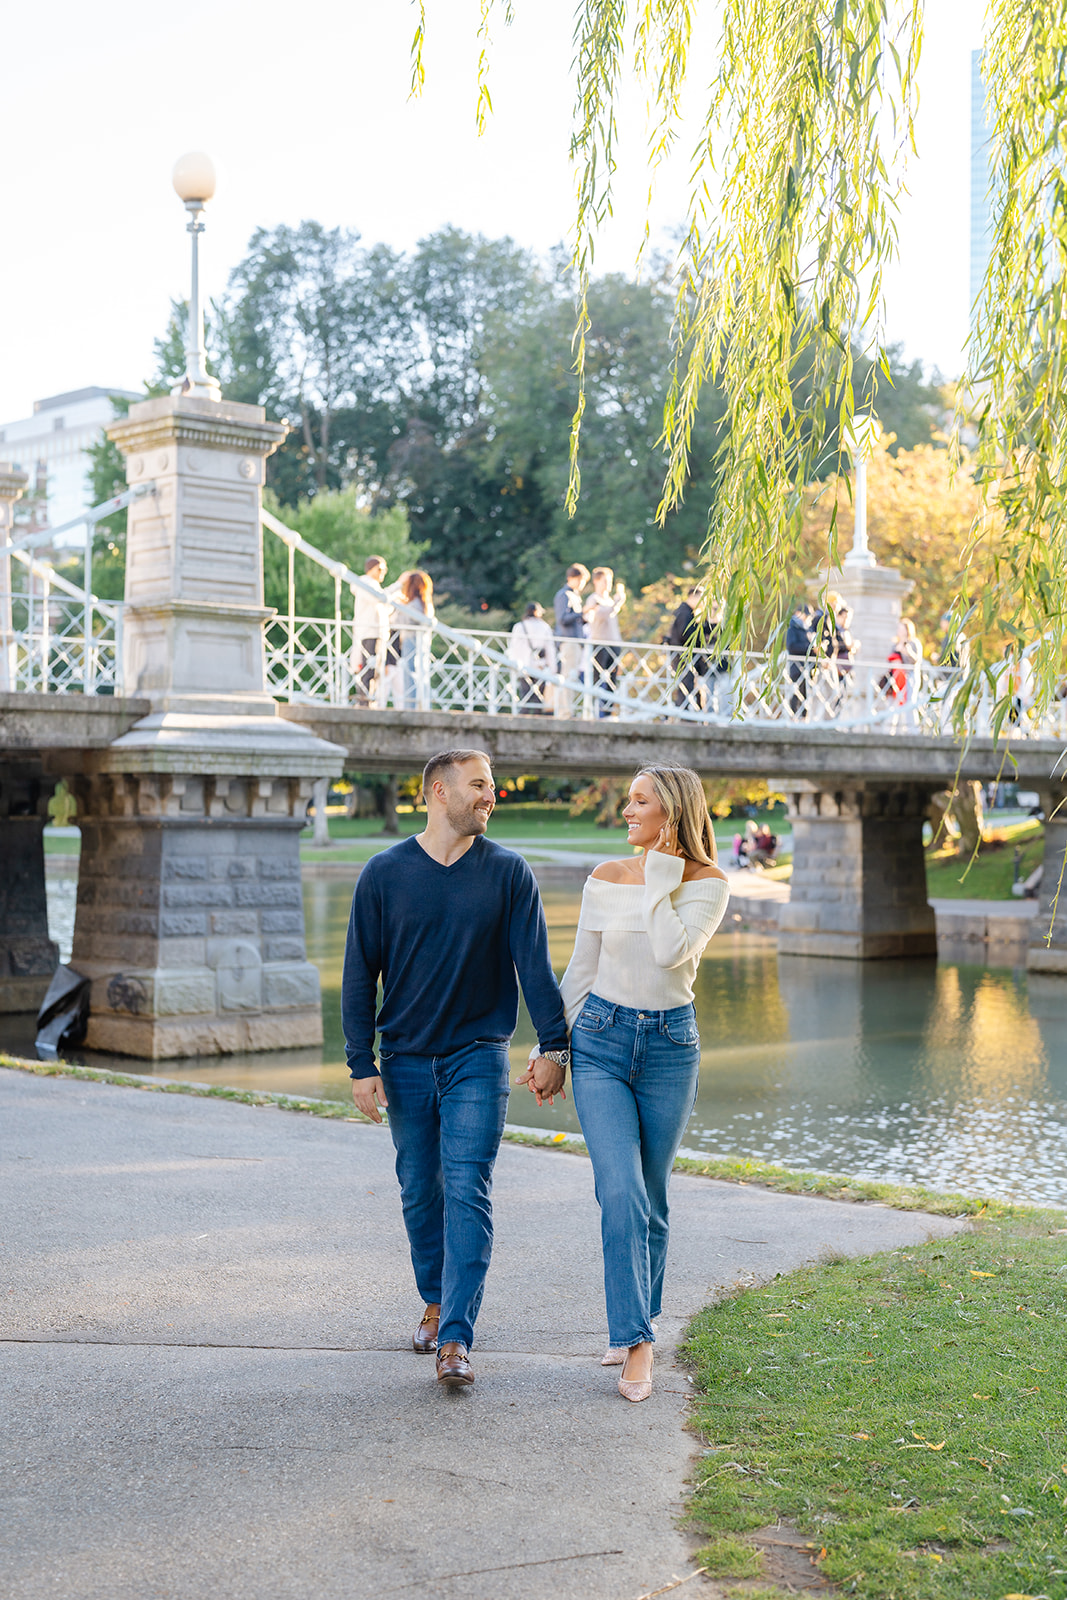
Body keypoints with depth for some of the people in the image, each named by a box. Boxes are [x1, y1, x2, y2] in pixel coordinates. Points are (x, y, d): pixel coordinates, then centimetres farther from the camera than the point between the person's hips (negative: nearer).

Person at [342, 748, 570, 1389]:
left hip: (478, 1055, -1)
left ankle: (456, 1340, -12)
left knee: (468, 1192, -10)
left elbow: (535, 963, 0)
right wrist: (362, 1064, -4)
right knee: (420, 1191, 11)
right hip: (406, 1059, 2)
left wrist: (554, 1046, -6)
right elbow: (359, 974, 1)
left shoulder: (509, 872, -1)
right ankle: (436, 1302, 32)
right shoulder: (385, 873, -1)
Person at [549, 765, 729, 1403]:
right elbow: (580, 969, 9)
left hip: (670, 1045, 0)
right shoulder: (607, 878, 2)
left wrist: (659, 879, -16)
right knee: (621, 1193, -14)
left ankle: (634, 1323, 29)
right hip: (601, 1041, 0)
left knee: (651, 1199, 10)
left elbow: (672, 952, -22)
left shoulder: (707, 883, -5)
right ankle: (636, 1342, -10)